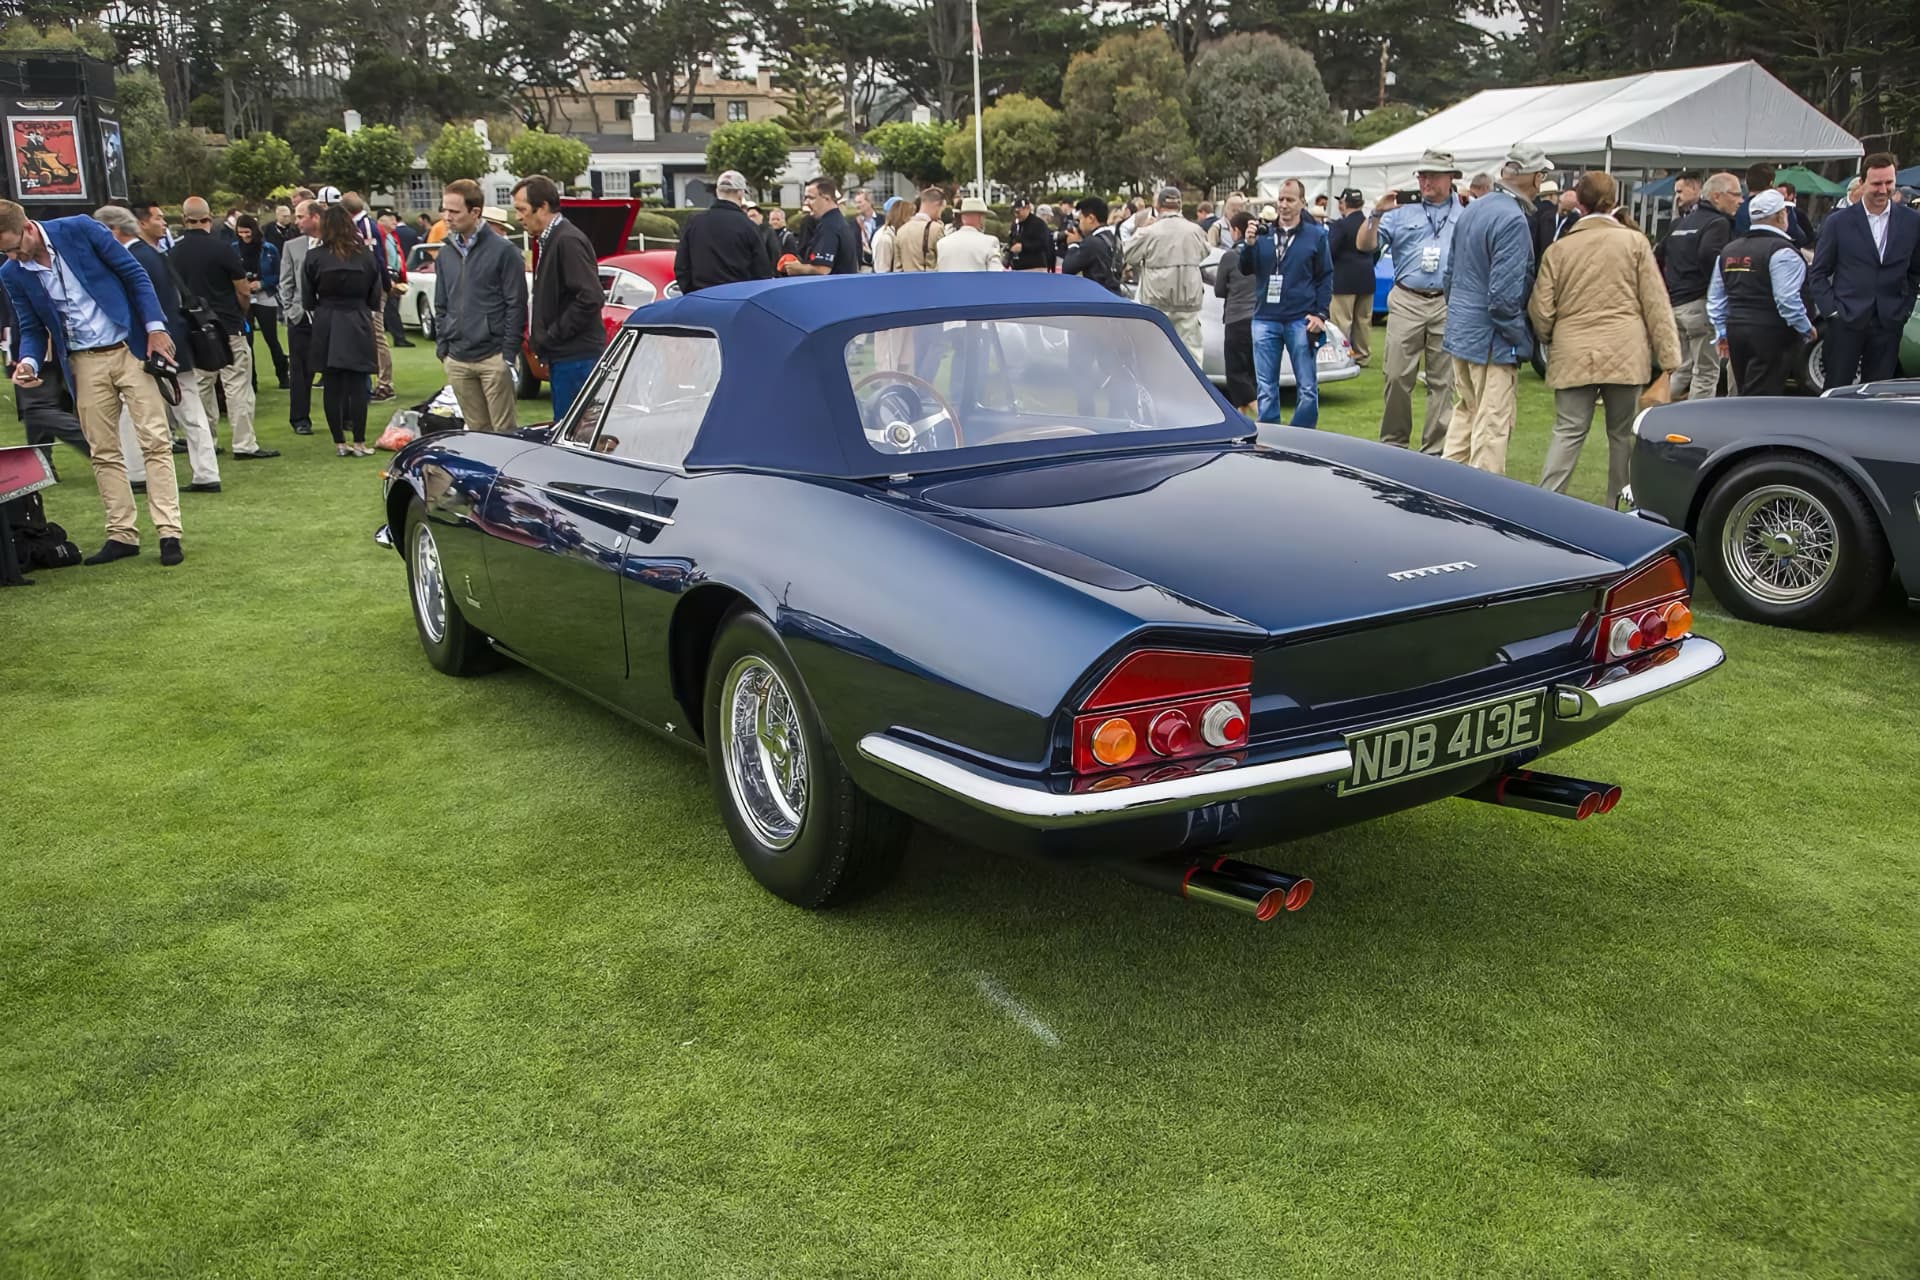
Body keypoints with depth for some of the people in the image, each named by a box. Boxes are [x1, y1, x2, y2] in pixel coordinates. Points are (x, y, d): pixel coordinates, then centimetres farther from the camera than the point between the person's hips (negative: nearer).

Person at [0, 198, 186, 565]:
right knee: (103, 453, 5)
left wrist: (155, 327, -11)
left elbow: (134, 273, -4)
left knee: (155, 441, -5)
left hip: (131, 348, -3)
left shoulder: (79, 229, -10)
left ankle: (169, 533, -4)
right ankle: (122, 535, 13)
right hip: (84, 363, 3)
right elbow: (32, 328, 8)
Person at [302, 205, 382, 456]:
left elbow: (307, 301, 1)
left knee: (332, 386, 5)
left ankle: (339, 442, 8)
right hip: (358, 324, 0)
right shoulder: (366, 256, -2)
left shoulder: (314, 257, -4)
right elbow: (375, 298, 5)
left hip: (326, 326, 0)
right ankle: (359, 442, 1)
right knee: (357, 384, 1)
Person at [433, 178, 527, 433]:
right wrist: (442, 348, 9)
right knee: (476, 430, 10)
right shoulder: (446, 253, 12)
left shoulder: (503, 250, -5)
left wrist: (509, 354, -12)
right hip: (457, 360, 5)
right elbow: (441, 306, 18)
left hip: (493, 357, -5)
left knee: (503, 430, -2)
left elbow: (516, 305, -8)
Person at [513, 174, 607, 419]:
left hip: (576, 359, -10)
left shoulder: (568, 241, -15)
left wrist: (552, 335, -17)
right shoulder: (548, 241, 16)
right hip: (562, 357, 10)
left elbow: (590, 298, -23)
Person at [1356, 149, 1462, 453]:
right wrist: (1377, 214, -10)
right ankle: (1392, 442, 9)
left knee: (1442, 381, 3)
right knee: (1397, 376, -3)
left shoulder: (1466, 215, 11)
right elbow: (1364, 245, 3)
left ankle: (1434, 448, 10)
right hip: (1407, 301, 0)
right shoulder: (1401, 212, 10)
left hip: (1448, 304, 0)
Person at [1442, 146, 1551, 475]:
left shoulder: (1470, 210, 8)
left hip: (1459, 332, 9)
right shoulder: (1514, 220, -19)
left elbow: (1451, 272, 17)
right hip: (1491, 338, -9)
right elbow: (1503, 294, -22)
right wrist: (1523, 339, -12)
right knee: (1493, 424, -2)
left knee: (1465, 412, 20)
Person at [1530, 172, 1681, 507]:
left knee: (1568, 432, 1)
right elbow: (1656, 303, 0)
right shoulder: (1634, 242, 0)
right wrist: (1668, 354, 3)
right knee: (1623, 433, 9)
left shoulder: (1559, 248, 2)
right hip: (1626, 354, 0)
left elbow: (1541, 309, 2)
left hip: (1573, 355, 1)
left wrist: (1550, 341, 21)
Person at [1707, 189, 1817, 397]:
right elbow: (1788, 300, -16)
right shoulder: (1781, 251, -11)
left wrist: (1722, 333, 23)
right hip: (1772, 335, -7)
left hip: (1736, 331, 7)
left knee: (1745, 396, 14)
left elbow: (1715, 298, 17)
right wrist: (1807, 329, -3)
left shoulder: (1729, 250, 12)